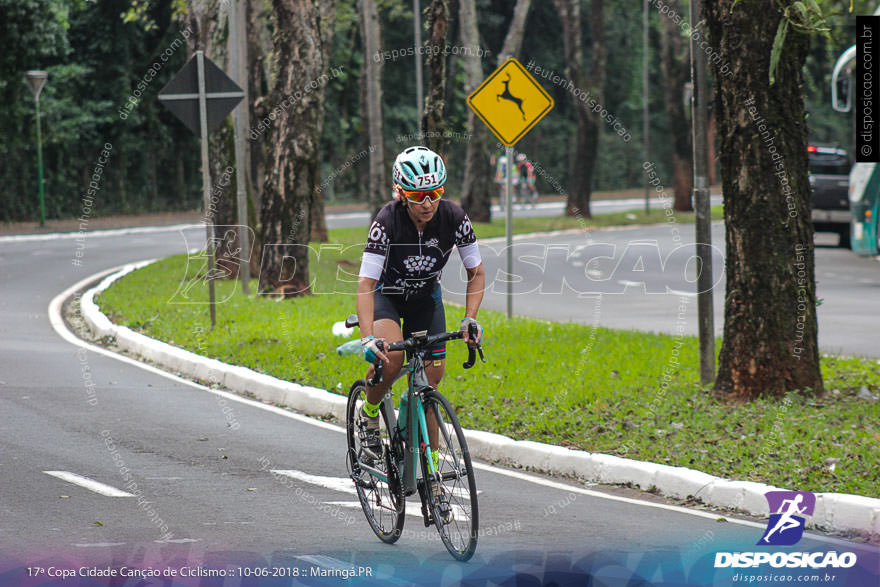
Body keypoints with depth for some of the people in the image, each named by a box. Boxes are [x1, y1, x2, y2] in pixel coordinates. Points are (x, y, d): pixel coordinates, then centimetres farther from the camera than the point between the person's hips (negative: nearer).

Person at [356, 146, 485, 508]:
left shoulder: (454, 217, -24)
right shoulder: (387, 221, -32)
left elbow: (476, 272, -12)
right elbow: (366, 284, -34)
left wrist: (470, 319, -25)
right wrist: (368, 339, -45)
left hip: (426, 298, 3)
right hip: (386, 295, -3)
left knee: (429, 385, -2)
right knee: (392, 355, -32)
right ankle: (369, 413, -2)